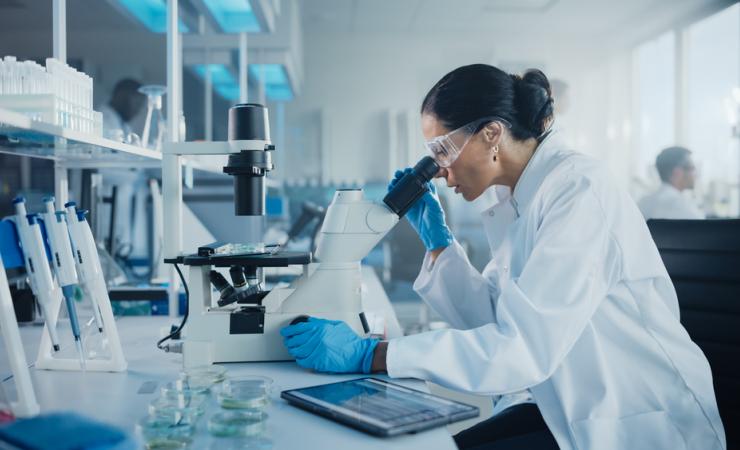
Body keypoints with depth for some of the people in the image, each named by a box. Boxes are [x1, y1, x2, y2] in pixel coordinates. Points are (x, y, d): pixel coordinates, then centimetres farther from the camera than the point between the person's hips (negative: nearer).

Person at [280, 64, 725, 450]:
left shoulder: (580, 190, -21)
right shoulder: (520, 200, 4)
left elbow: (523, 349, -29)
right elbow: (494, 321, 7)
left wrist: (368, 353, -30)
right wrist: (437, 238, 1)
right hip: (574, 409, 7)